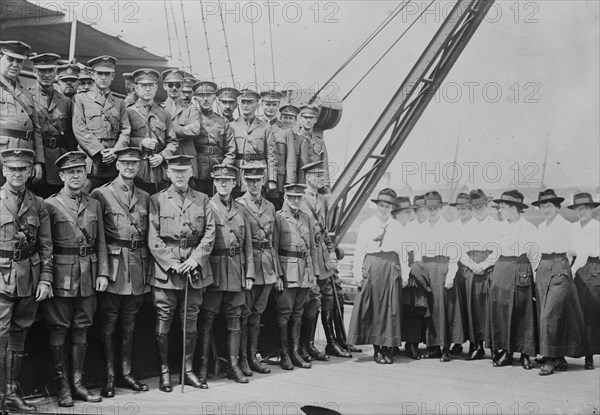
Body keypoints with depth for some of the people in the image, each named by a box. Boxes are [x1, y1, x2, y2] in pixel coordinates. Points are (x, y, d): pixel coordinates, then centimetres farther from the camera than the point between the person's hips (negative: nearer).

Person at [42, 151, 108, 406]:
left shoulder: (94, 205, 11)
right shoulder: (50, 205, -2)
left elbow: (101, 243, 11)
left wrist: (103, 273, 3)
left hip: (88, 277, 4)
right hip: (61, 276, -4)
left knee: (81, 329, 9)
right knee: (58, 330, 1)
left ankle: (77, 383, 17)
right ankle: (62, 387, 9)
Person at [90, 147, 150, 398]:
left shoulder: (145, 198, 13)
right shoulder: (101, 195, -2)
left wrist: (147, 269, 9)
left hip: (138, 267, 4)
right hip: (112, 266, -4)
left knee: (129, 323, 11)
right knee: (108, 323, 1)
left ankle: (126, 373, 19)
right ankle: (109, 377, 7)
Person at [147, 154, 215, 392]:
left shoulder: (202, 200, 11)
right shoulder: (157, 200, 3)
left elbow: (210, 233, 3)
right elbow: (153, 239, -3)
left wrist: (196, 258, -11)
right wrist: (172, 263, -13)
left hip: (195, 270, 3)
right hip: (165, 269, -2)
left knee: (191, 323, 8)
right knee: (163, 323, 0)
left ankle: (188, 370, 19)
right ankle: (164, 372, 11)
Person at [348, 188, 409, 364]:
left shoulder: (397, 226, 13)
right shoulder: (366, 225, 6)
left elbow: (403, 251, 12)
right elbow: (359, 251, 3)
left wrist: (405, 274, 6)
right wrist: (358, 274, -5)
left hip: (392, 268, 2)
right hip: (372, 266, -2)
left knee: (391, 309, 0)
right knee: (373, 308, -3)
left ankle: (388, 348, 6)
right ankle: (377, 350, 4)